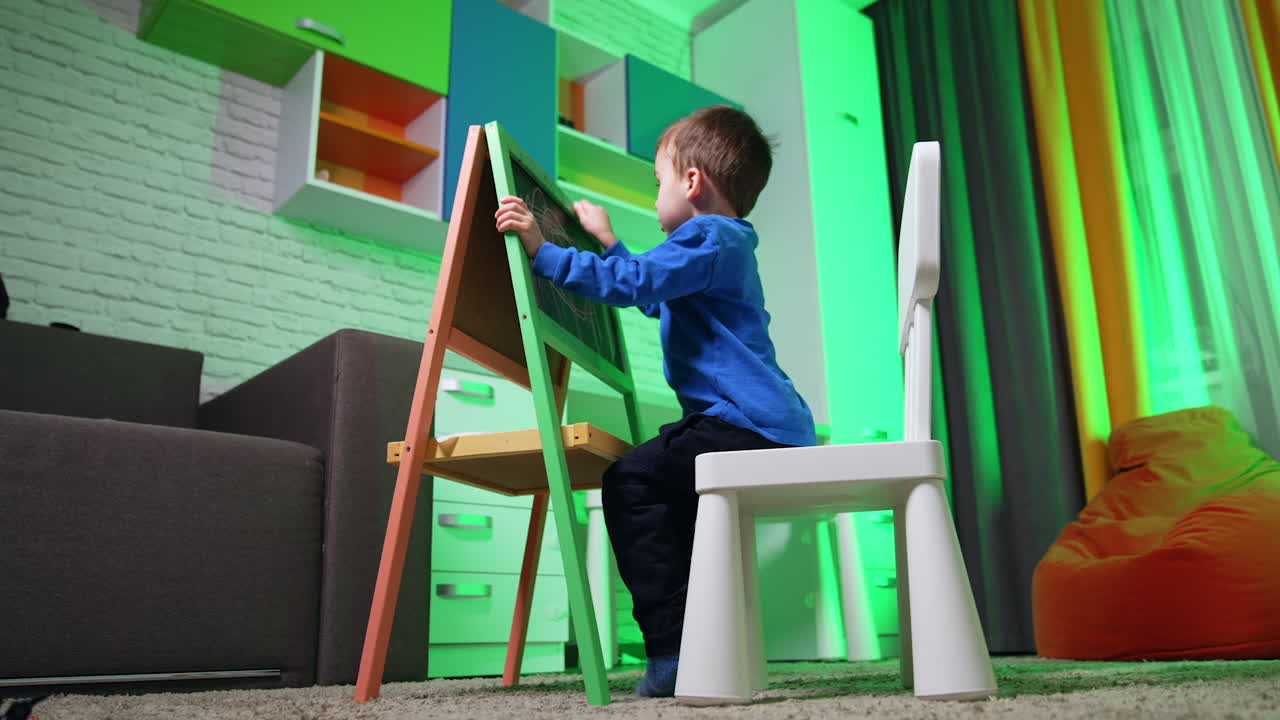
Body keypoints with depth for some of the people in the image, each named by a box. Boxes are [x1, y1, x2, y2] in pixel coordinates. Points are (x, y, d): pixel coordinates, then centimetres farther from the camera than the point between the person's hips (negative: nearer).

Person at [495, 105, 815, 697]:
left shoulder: (709, 238, -6)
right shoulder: (725, 247, 28)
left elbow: (630, 283, -21)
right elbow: (651, 295, 43)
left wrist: (542, 250, -18)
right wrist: (608, 242, 50)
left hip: (750, 427, -11)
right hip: (769, 429, 11)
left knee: (631, 482, -16)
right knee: (666, 491, 21)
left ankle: (677, 652, -16)